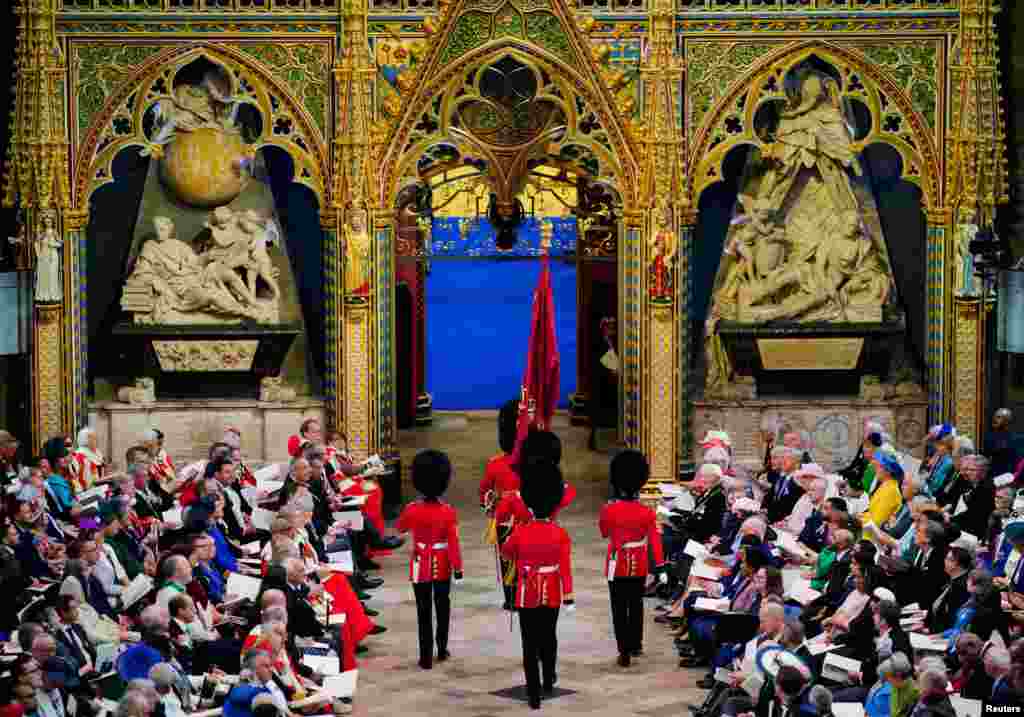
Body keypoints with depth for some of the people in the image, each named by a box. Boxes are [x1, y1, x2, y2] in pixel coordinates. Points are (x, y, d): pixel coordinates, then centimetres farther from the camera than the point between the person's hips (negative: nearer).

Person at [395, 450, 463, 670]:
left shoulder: (412, 510, -13)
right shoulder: (449, 511, -14)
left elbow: (401, 528, 8)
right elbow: (453, 542, -14)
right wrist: (458, 567, -7)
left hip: (421, 565, -1)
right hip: (442, 565, 1)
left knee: (424, 611, 4)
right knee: (442, 606, 18)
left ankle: (426, 657, 3)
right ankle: (442, 650, 28)